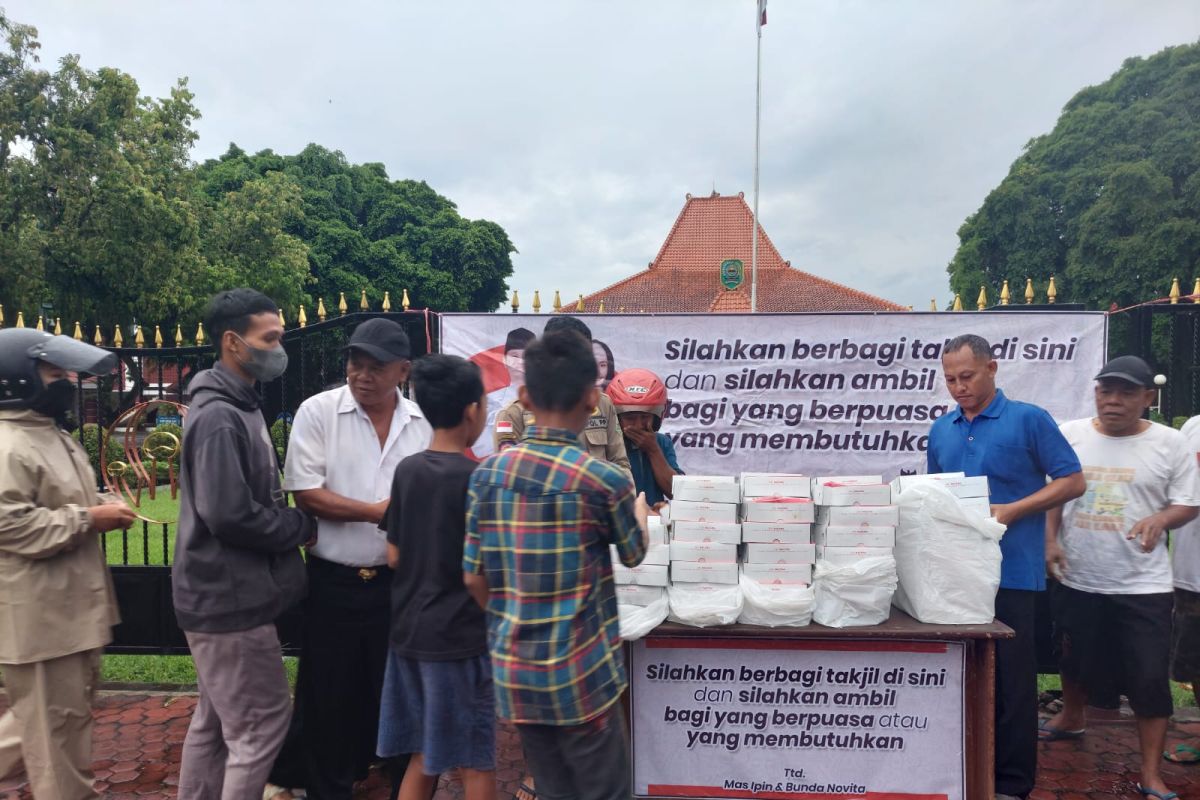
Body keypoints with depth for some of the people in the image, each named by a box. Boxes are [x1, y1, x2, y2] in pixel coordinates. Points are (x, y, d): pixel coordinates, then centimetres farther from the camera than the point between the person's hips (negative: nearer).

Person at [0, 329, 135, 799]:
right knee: (55, 721, 5)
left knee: (64, 712, 23)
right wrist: (88, 519, -23)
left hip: (67, 603, 11)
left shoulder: (51, 435, 13)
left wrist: (98, 511, 6)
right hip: (39, 612, -11)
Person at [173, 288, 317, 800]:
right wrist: (304, 526, -14)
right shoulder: (219, 417, -21)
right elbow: (229, 515, -28)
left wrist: (293, 524, 2)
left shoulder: (237, 406, 12)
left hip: (224, 594, 10)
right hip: (231, 599, -10)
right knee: (262, 723, 0)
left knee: (216, 721, 19)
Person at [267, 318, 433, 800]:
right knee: (328, 698, 10)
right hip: (334, 583, -2)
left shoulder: (423, 421, 0)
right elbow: (305, 493, -12)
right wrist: (379, 512, -15)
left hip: (399, 581, 2)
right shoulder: (318, 411, -7)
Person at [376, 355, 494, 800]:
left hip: (409, 632, 6)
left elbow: (394, 557, 6)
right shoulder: (475, 478, -16)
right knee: (474, 763, 8)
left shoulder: (406, 470, 1)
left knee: (423, 756, 18)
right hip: (460, 636, -6)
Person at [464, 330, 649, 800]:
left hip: (513, 672, 5)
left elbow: (474, 579, 0)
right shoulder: (605, 480, -14)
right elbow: (634, 554, 4)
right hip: (580, 674, -4)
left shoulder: (487, 474, -3)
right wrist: (639, 510, 25)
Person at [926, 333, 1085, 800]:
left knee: (1010, 679, 3)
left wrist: (1010, 511, -16)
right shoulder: (941, 430, 11)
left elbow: (1072, 482, -5)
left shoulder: (1029, 420, -5)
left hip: (1010, 571, -5)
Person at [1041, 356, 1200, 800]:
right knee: (1075, 659, 20)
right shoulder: (1069, 434, 1)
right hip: (1077, 578, 3)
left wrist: (1160, 519, -22)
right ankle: (1072, 716, 48)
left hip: (1143, 584, -2)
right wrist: (1050, 541, -3)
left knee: (1150, 677, 0)